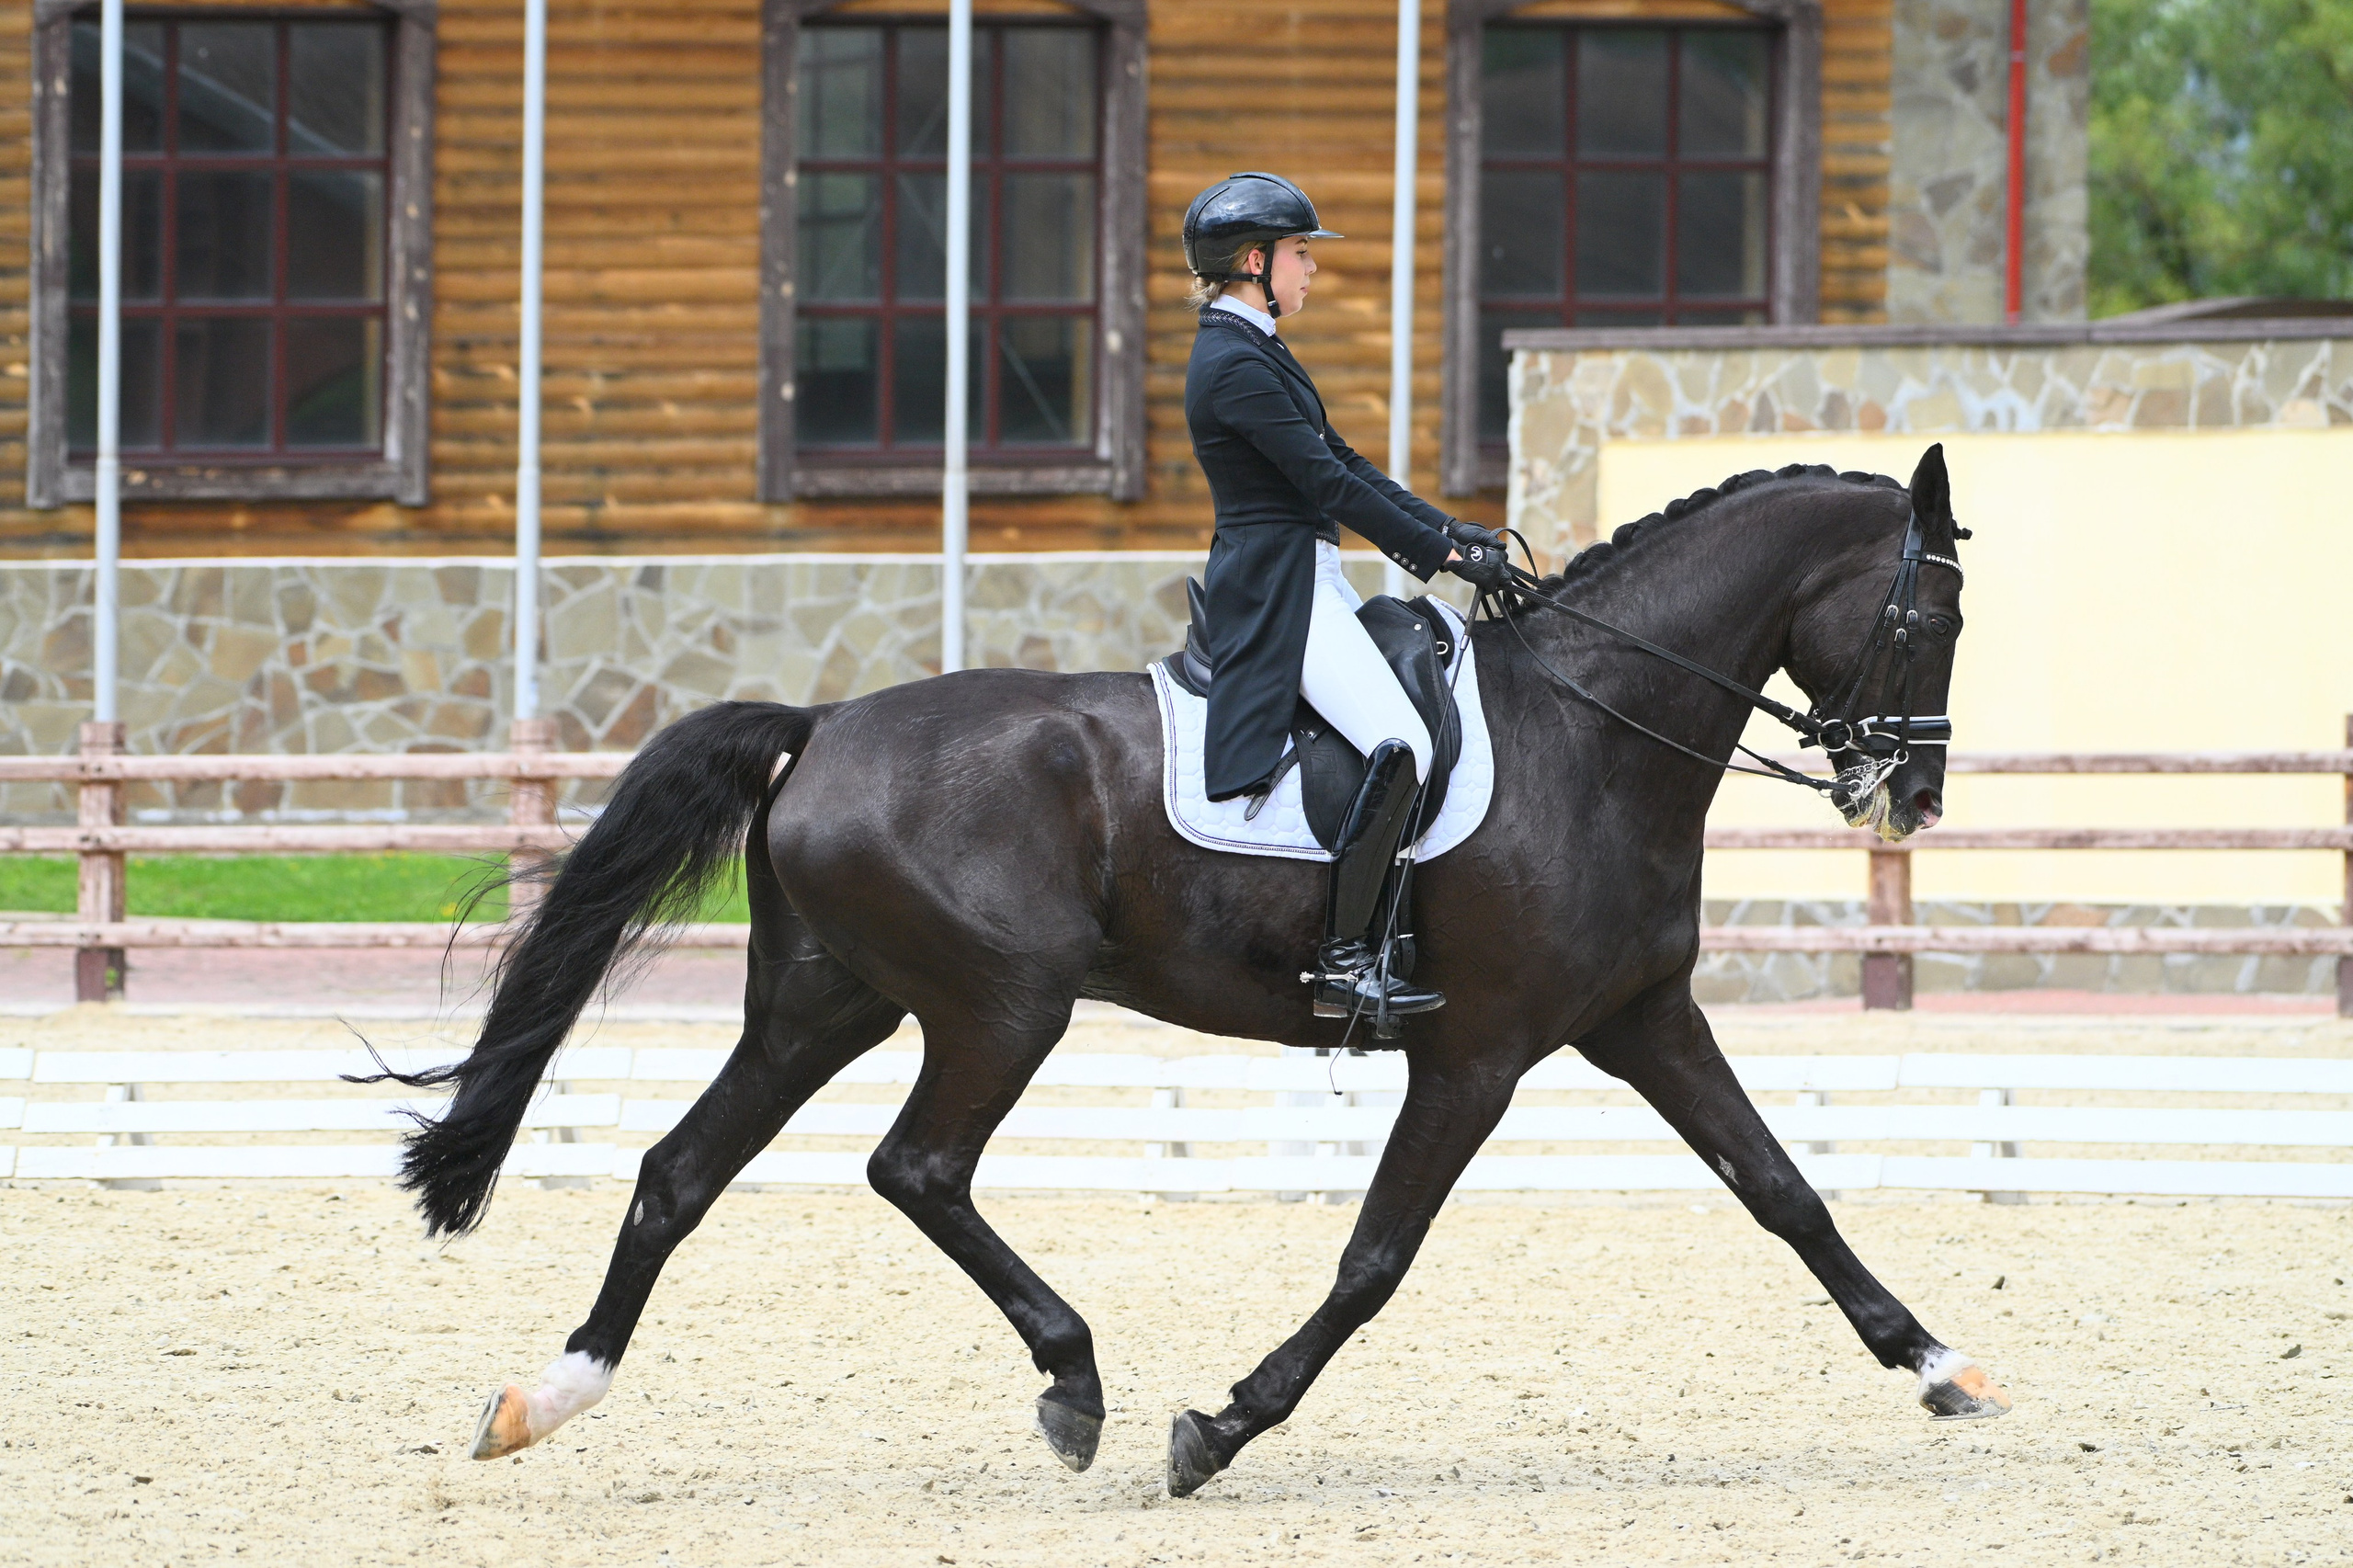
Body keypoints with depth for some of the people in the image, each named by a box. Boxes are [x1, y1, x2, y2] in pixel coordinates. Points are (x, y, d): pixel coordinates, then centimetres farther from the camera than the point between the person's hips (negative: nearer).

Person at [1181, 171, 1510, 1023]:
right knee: (1400, 746, -22)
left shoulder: (1254, 350, 17)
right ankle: (1342, 962, -22)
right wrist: (1442, 553, -14)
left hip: (1309, 583, 11)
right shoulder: (1236, 364, -16)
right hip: (1278, 592, -11)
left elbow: (1340, 461, 19)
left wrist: (1445, 528, 10)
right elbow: (1328, 481, -19)